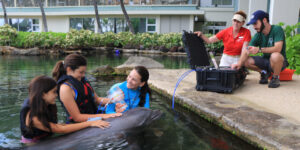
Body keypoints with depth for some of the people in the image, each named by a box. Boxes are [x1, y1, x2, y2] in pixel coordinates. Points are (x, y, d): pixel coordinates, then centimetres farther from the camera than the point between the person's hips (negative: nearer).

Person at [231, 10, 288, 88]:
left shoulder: (277, 29, -17)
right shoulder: (258, 35, -4)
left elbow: (277, 48, -31)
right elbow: (247, 52, -12)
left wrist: (259, 49, -39)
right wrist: (239, 63, -30)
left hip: (280, 61, -5)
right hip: (265, 60, 5)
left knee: (275, 55, -39)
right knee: (246, 61, -17)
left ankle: (275, 77, -11)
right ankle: (264, 72, 8)